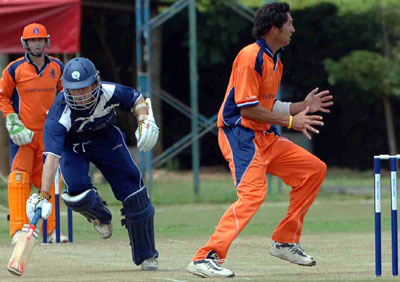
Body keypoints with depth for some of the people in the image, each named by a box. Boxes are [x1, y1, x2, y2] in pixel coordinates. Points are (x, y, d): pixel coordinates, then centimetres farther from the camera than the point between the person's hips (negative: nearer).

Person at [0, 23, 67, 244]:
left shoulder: (57, 68, 5)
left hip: (49, 132, 4)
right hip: (22, 133, -4)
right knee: (19, 178, -11)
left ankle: (51, 229, 13)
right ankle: (18, 230, -11)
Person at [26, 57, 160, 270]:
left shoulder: (110, 93, -29)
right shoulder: (61, 112, -37)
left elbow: (136, 100, -5)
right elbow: (52, 155, -43)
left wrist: (145, 120, -25)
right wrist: (43, 195, -51)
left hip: (106, 139, 2)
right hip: (71, 146, -2)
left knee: (133, 191, -5)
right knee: (77, 190, -27)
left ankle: (146, 256, 13)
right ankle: (100, 216, 13)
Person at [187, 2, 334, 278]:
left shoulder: (275, 62, 16)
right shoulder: (251, 57, -15)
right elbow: (247, 109, -19)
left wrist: (302, 106, 16)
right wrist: (290, 121, -16)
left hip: (264, 137, 10)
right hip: (239, 134, -10)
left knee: (314, 169, 10)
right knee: (253, 192, -26)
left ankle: (285, 242, 15)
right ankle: (205, 258, -28)